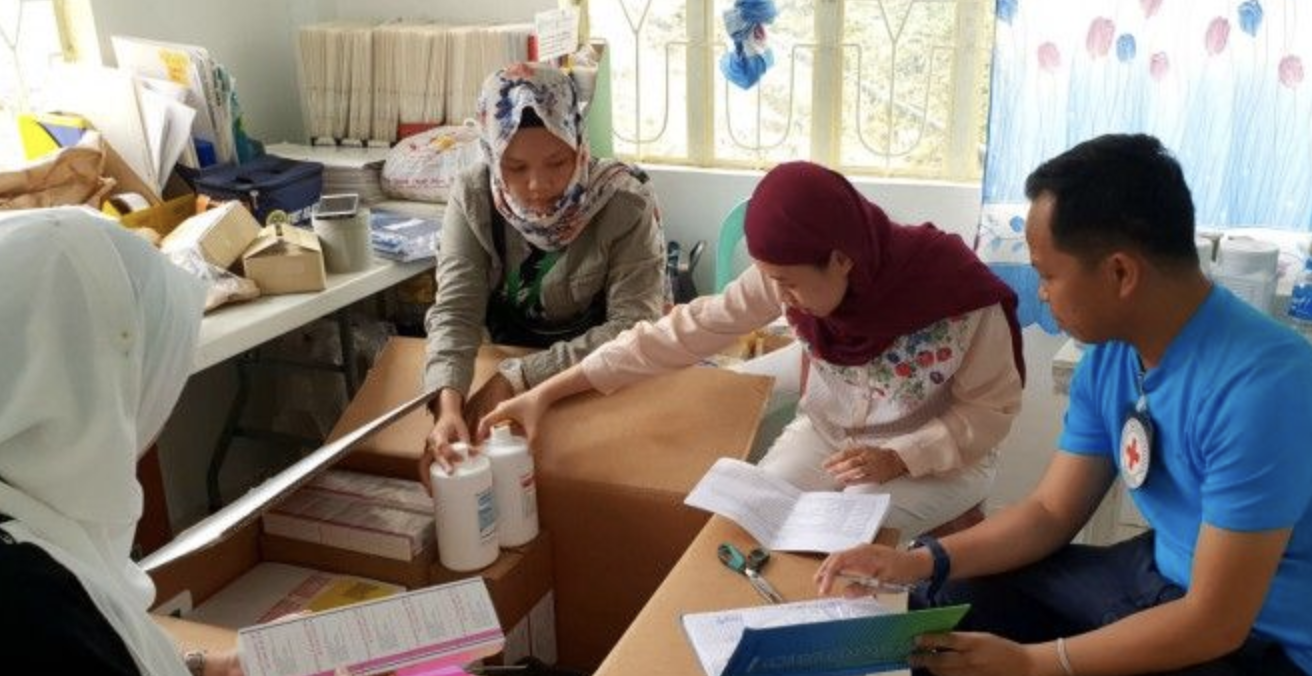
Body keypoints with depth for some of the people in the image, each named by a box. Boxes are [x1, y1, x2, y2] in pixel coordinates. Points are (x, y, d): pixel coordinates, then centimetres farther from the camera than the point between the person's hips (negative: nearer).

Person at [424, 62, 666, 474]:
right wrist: (448, 405, -34)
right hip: (507, 369, 3)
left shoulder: (624, 201, -18)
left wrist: (519, 377, -28)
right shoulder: (473, 199, -10)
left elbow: (634, 326, -21)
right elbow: (455, 312, -15)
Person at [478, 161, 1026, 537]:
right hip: (828, 432, 4)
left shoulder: (959, 295, -30)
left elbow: (993, 411, -15)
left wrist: (897, 458, -29)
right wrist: (549, 391, -22)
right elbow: (689, 331, -18)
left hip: (940, 456, -3)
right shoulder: (791, 275, -19)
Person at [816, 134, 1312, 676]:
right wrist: (924, 561, -10)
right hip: (1159, 574, 7)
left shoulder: (1258, 385, -30)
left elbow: (1215, 622, -26)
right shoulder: (1109, 356, -4)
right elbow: (1051, 512, 4)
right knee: (954, 597, 4)